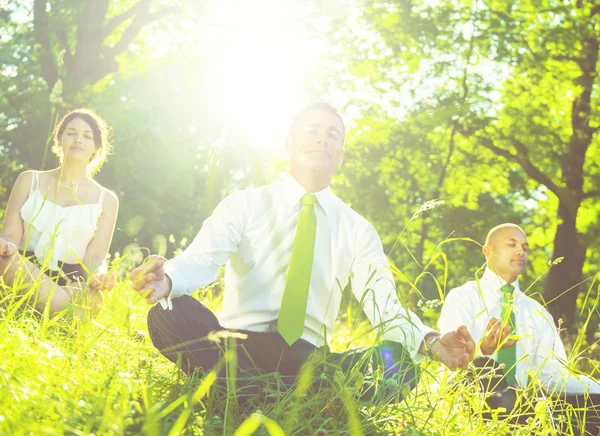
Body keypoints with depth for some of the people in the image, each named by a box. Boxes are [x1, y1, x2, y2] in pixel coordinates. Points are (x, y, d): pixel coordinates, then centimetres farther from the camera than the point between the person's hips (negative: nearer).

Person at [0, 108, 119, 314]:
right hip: (24, 273, -1)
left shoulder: (106, 199, 12)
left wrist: (98, 276, -23)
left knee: (91, 300, -37)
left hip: (70, 283, 1)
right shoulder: (29, 180, 13)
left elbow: (95, 257, 3)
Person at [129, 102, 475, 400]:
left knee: (399, 367, -27)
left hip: (309, 359, 2)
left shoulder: (357, 230, 11)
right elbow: (201, 260, -10)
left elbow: (385, 306, -1)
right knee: (168, 315, -30)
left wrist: (429, 342, -23)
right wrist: (166, 279, -36)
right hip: (236, 346, -1)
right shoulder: (245, 205, 7)